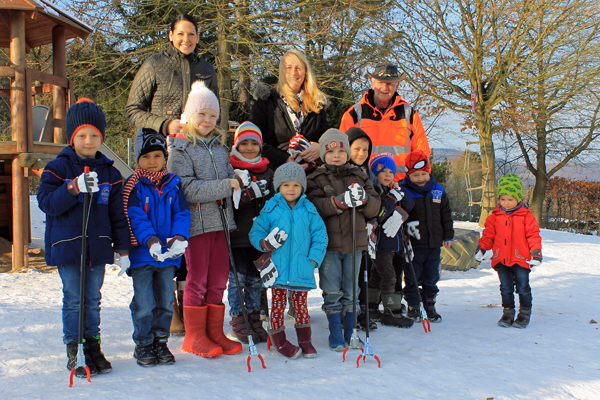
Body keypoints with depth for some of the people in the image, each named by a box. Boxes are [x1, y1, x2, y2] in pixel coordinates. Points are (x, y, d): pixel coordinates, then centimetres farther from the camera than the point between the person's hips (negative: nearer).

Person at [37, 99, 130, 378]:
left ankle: (93, 347, 23)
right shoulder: (58, 168, -2)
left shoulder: (109, 172, 7)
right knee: (73, 300, 1)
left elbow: (117, 214, 10)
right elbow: (46, 203, -12)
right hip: (67, 246, -3)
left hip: (98, 246, 3)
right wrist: (75, 187, -25)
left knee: (93, 300, 12)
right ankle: (74, 352, 12)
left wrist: (122, 248, 7)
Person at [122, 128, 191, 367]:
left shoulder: (173, 185, 7)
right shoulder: (134, 186, -3)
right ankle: (143, 345, 15)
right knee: (144, 304, 0)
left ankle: (160, 341, 26)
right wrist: (150, 240, -25)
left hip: (169, 255, 4)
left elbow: (182, 213, 3)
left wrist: (179, 237, -16)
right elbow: (135, 217, -11)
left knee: (165, 301, 11)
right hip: (142, 254, -3)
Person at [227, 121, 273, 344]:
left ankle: (254, 320, 22)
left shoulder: (267, 172, 12)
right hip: (236, 234, -4)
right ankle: (238, 323, 11)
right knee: (237, 277, 0)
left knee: (255, 279, 11)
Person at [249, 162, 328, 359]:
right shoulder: (270, 209, 0)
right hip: (278, 269, -1)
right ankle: (279, 340, 19)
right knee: (278, 303, 5)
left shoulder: (309, 210, 4)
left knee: (301, 302, 11)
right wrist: (266, 243, -16)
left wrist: (313, 259, -4)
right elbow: (255, 233, 5)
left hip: (301, 269, 1)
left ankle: (305, 340, 25)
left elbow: (320, 236, 6)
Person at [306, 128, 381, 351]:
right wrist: (341, 201, -27)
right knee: (332, 291, 0)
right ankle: (335, 335, 12)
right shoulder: (317, 179, 3)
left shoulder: (359, 177, 11)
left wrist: (363, 199, -14)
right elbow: (315, 206, -14)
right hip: (328, 242, -2)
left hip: (355, 241, 3)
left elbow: (375, 208, 7)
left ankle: (350, 331, 21)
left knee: (351, 291, 10)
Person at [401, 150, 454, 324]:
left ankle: (430, 306, 25)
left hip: (434, 244, 4)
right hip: (413, 244, -4)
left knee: (431, 278, 13)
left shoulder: (438, 191, 7)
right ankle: (413, 307, 17)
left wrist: (448, 236, 13)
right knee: (413, 278, 4)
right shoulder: (404, 191, -8)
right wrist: (407, 224, -25)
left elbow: (446, 214, 14)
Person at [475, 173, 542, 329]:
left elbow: (533, 235, 0)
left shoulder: (526, 216, -2)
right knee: (506, 288, 8)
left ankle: (525, 314, 17)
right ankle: (508, 313, 18)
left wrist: (535, 253, -6)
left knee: (523, 288, 3)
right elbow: (488, 234, 12)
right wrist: (481, 249, 5)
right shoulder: (495, 216, 5)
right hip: (501, 259, 3)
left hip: (521, 259, -2)